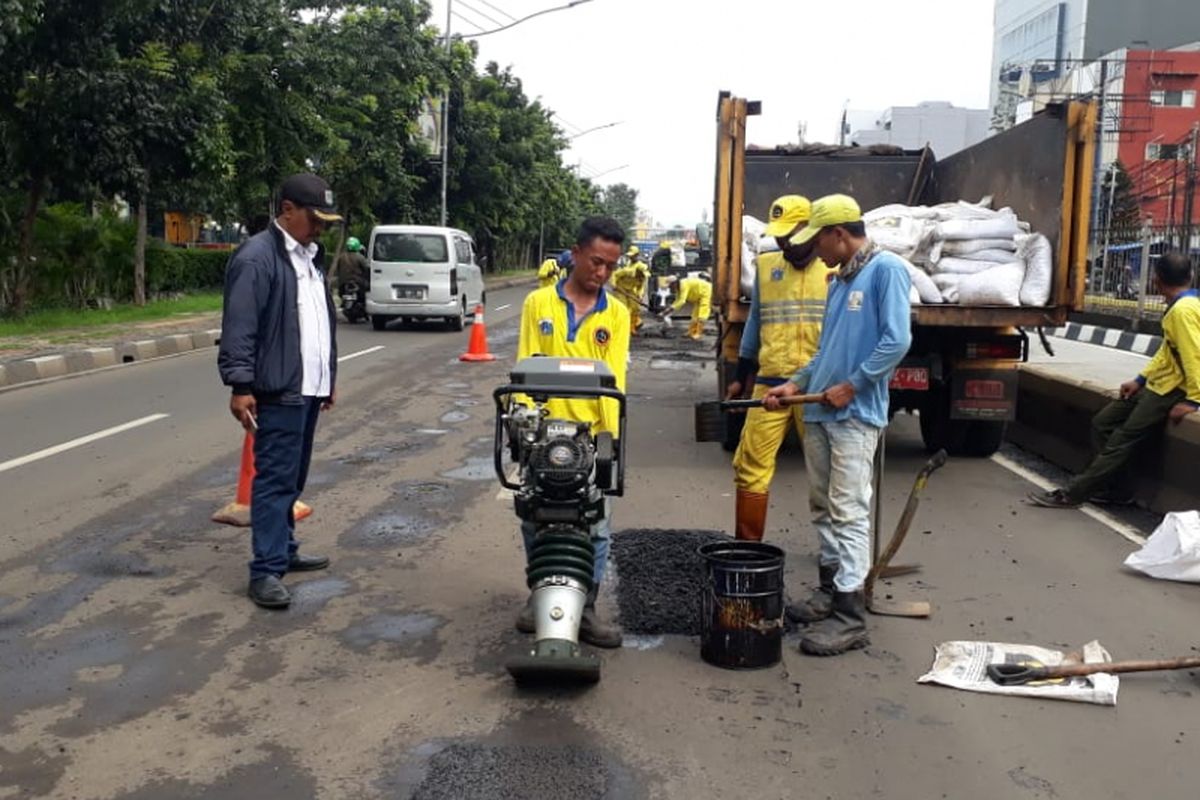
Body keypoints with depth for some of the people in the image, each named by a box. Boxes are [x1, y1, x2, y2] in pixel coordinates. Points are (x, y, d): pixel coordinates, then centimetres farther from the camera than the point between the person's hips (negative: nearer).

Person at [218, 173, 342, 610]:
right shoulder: (257, 258, -13)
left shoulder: (311, 256, 17)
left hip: (309, 389, 9)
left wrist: (329, 376, 24)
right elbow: (239, 328, -18)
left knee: (293, 478, 16)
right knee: (275, 479, -7)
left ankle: (285, 550, 27)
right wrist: (241, 385, -22)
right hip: (277, 392, -9)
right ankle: (266, 570, -3)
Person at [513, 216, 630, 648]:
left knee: (597, 528, 3)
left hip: (592, 435, 1)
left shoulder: (616, 314, 5)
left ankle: (585, 608, 16)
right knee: (535, 520, 9)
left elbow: (613, 378, -2)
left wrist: (610, 432, -14)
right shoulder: (538, 302, 3)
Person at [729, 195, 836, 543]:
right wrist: (741, 376, 20)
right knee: (751, 465, 2)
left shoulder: (835, 269, 0)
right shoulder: (765, 266, 12)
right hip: (770, 383, 3)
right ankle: (748, 545, 13)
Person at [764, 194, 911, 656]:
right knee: (823, 507, 14)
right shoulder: (839, 282, 17)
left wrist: (851, 386, -14)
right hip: (819, 412, 9)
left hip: (855, 414, -9)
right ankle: (832, 588, 27)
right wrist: (795, 385, 12)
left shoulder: (885, 269, -8)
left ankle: (850, 615, -2)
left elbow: (896, 341, -17)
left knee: (849, 511, -7)